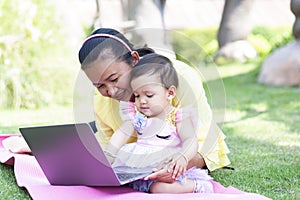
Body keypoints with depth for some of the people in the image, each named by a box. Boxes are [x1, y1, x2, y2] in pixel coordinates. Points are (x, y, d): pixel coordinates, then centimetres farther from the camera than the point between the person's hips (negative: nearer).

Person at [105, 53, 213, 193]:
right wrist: (107, 158, -4)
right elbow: (121, 135, 10)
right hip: (138, 165, 5)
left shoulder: (178, 116, -3)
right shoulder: (136, 115, 12)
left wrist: (183, 157, -35)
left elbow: (191, 140, -13)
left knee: (160, 187, -34)